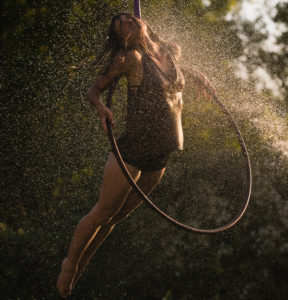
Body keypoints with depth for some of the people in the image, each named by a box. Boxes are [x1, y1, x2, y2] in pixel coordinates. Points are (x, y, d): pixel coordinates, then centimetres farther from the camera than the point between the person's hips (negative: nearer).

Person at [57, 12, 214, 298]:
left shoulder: (172, 51, 6)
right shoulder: (131, 58, -11)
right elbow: (94, 89, -6)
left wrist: (195, 75, 16)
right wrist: (101, 108, -27)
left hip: (160, 156, 6)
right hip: (133, 148, -6)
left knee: (118, 215, 15)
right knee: (102, 212, 3)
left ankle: (79, 267, 30)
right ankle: (69, 265, 23)